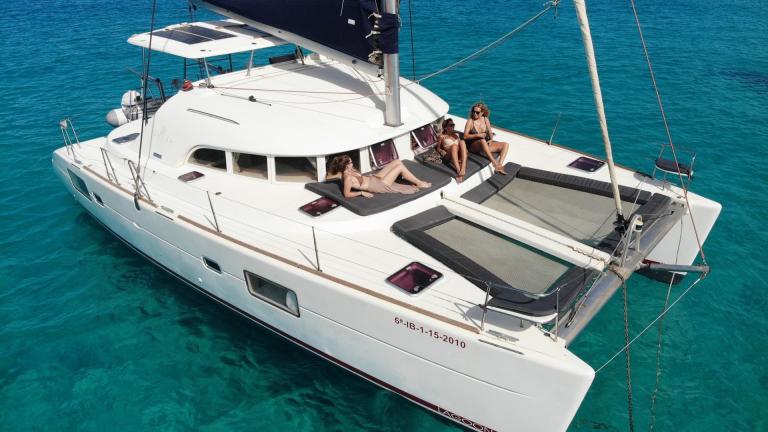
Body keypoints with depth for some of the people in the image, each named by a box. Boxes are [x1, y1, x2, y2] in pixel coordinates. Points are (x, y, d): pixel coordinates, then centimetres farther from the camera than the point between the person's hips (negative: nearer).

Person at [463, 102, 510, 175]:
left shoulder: (486, 120, 11)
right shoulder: (470, 121, -3)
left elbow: (490, 132, 14)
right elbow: (465, 136, -8)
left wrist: (491, 139, -8)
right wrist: (478, 135, -19)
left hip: (486, 144, 6)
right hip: (473, 146, -6)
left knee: (505, 145, -12)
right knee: (482, 141, -41)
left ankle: (499, 166, -30)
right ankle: (495, 164, -50)